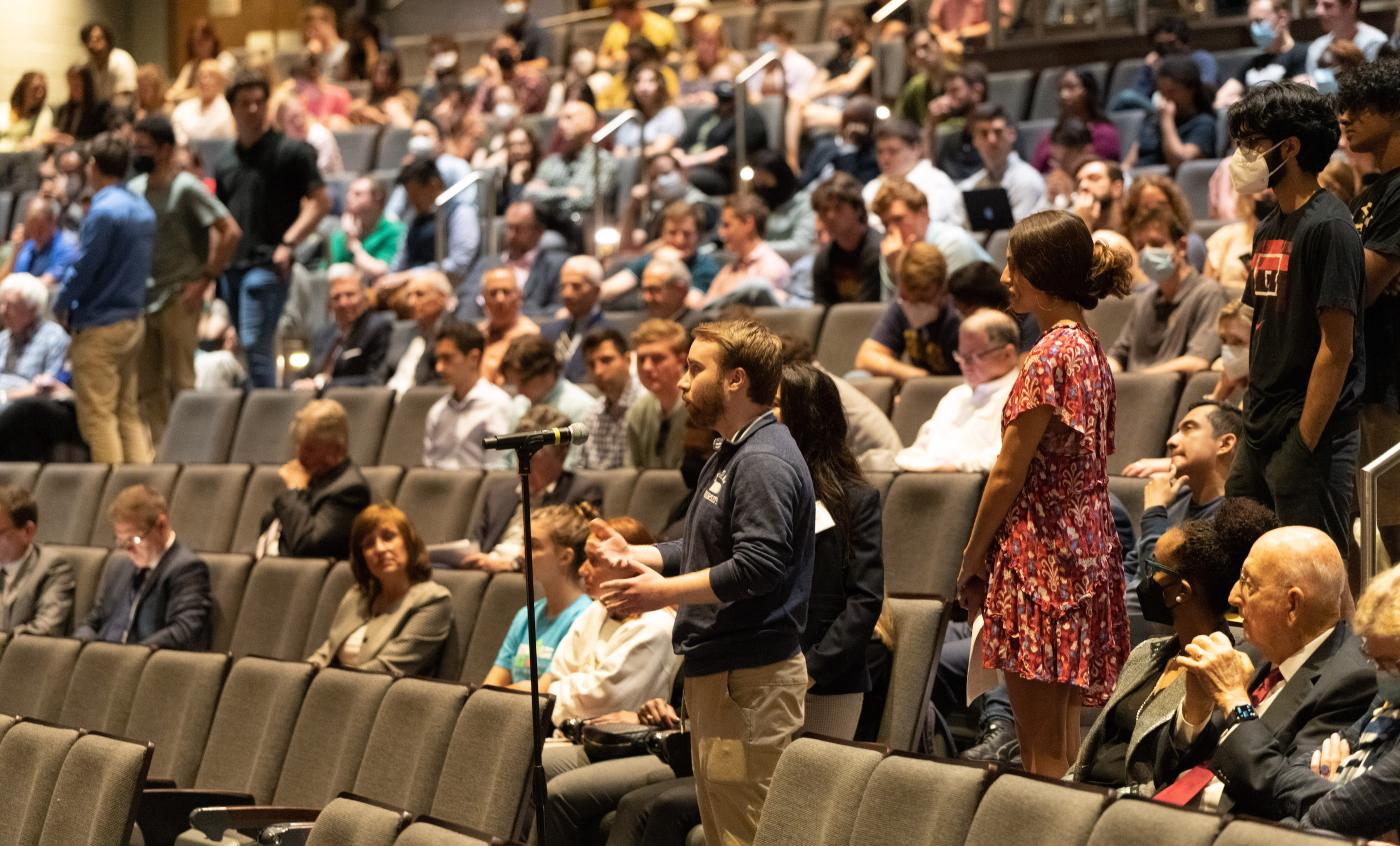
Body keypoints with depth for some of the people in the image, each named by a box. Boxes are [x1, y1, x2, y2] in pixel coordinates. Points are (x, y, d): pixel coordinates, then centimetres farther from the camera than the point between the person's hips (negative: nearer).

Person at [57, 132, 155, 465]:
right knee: (129, 412, 13)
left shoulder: (104, 212, -17)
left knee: (97, 416, -4)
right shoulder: (143, 210, 9)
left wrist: (60, 305, 2)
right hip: (133, 322, 8)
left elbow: (83, 269, -16)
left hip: (99, 326, -8)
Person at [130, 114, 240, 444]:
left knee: (180, 382, -4)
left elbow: (231, 232, -13)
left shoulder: (187, 188, -8)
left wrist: (206, 279, -13)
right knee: (148, 386, 6)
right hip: (142, 299, 6)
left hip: (178, 299, -6)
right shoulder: (134, 189, 11)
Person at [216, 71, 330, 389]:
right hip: (231, 267, 6)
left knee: (255, 344, -17)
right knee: (248, 349, 7)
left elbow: (320, 202, -5)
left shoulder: (290, 152, 1)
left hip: (266, 264, -6)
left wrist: (288, 244, -15)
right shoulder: (225, 165, 18)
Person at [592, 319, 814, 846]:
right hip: (714, 673, 11)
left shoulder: (765, 463, -16)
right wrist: (634, 555, 11)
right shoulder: (730, 456, 20)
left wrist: (664, 592, -20)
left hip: (750, 680, -11)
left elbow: (756, 568, -26)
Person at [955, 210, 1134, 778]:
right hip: (1085, 550, 10)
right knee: (1063, 740, 13)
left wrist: (972, 557, -3)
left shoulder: (1050, 354, -16)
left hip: (1038, 552, -9)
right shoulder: (1092, 350, 12)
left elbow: (1009, 472, -14)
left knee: (1042, 752, -6)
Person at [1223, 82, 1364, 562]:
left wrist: (1304, 444, -18)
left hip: (1309, 434, -9)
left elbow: (1336, 349, -17)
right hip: (1261, 434, 9)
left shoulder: (1328, 227, -13)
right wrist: (1250, 418, 14)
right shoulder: (1270, 229, 15)